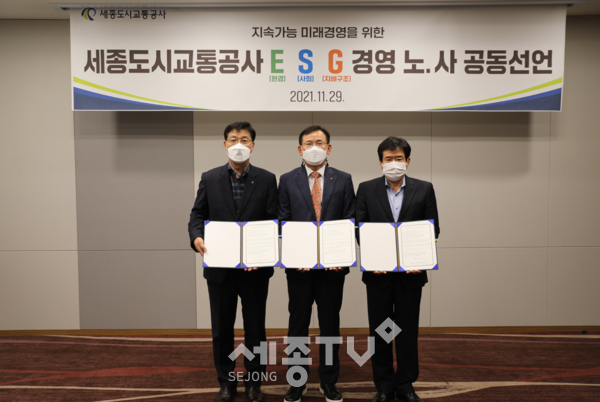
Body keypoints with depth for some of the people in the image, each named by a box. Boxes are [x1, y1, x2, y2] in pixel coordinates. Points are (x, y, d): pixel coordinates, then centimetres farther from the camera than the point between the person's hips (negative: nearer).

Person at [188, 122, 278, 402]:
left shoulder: (267, 179, 1)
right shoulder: (209, 179, 4)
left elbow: (274, 221, -4)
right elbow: (197, 215, 4)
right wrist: (196, 237, -17)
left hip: (255, 268, -1)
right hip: (220, 267, 1)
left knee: (255, 329, 11)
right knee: (221, 329, 12)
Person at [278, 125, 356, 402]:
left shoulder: (343, 180, 5)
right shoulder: (287, 181, 4)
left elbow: (350, 223, 2)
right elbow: (282, 223, 1)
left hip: (333, 265, 1)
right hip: (299, 266, 0)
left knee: (330, 325, 11)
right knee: (297, 325, 9)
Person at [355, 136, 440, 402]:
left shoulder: (424, 189, 3)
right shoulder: (366, 189, 3)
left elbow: (433, 229, 2)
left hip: (411, 272, 0)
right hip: (378, 272, 0)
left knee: (408, 331, 9)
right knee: (379, 331, 9)